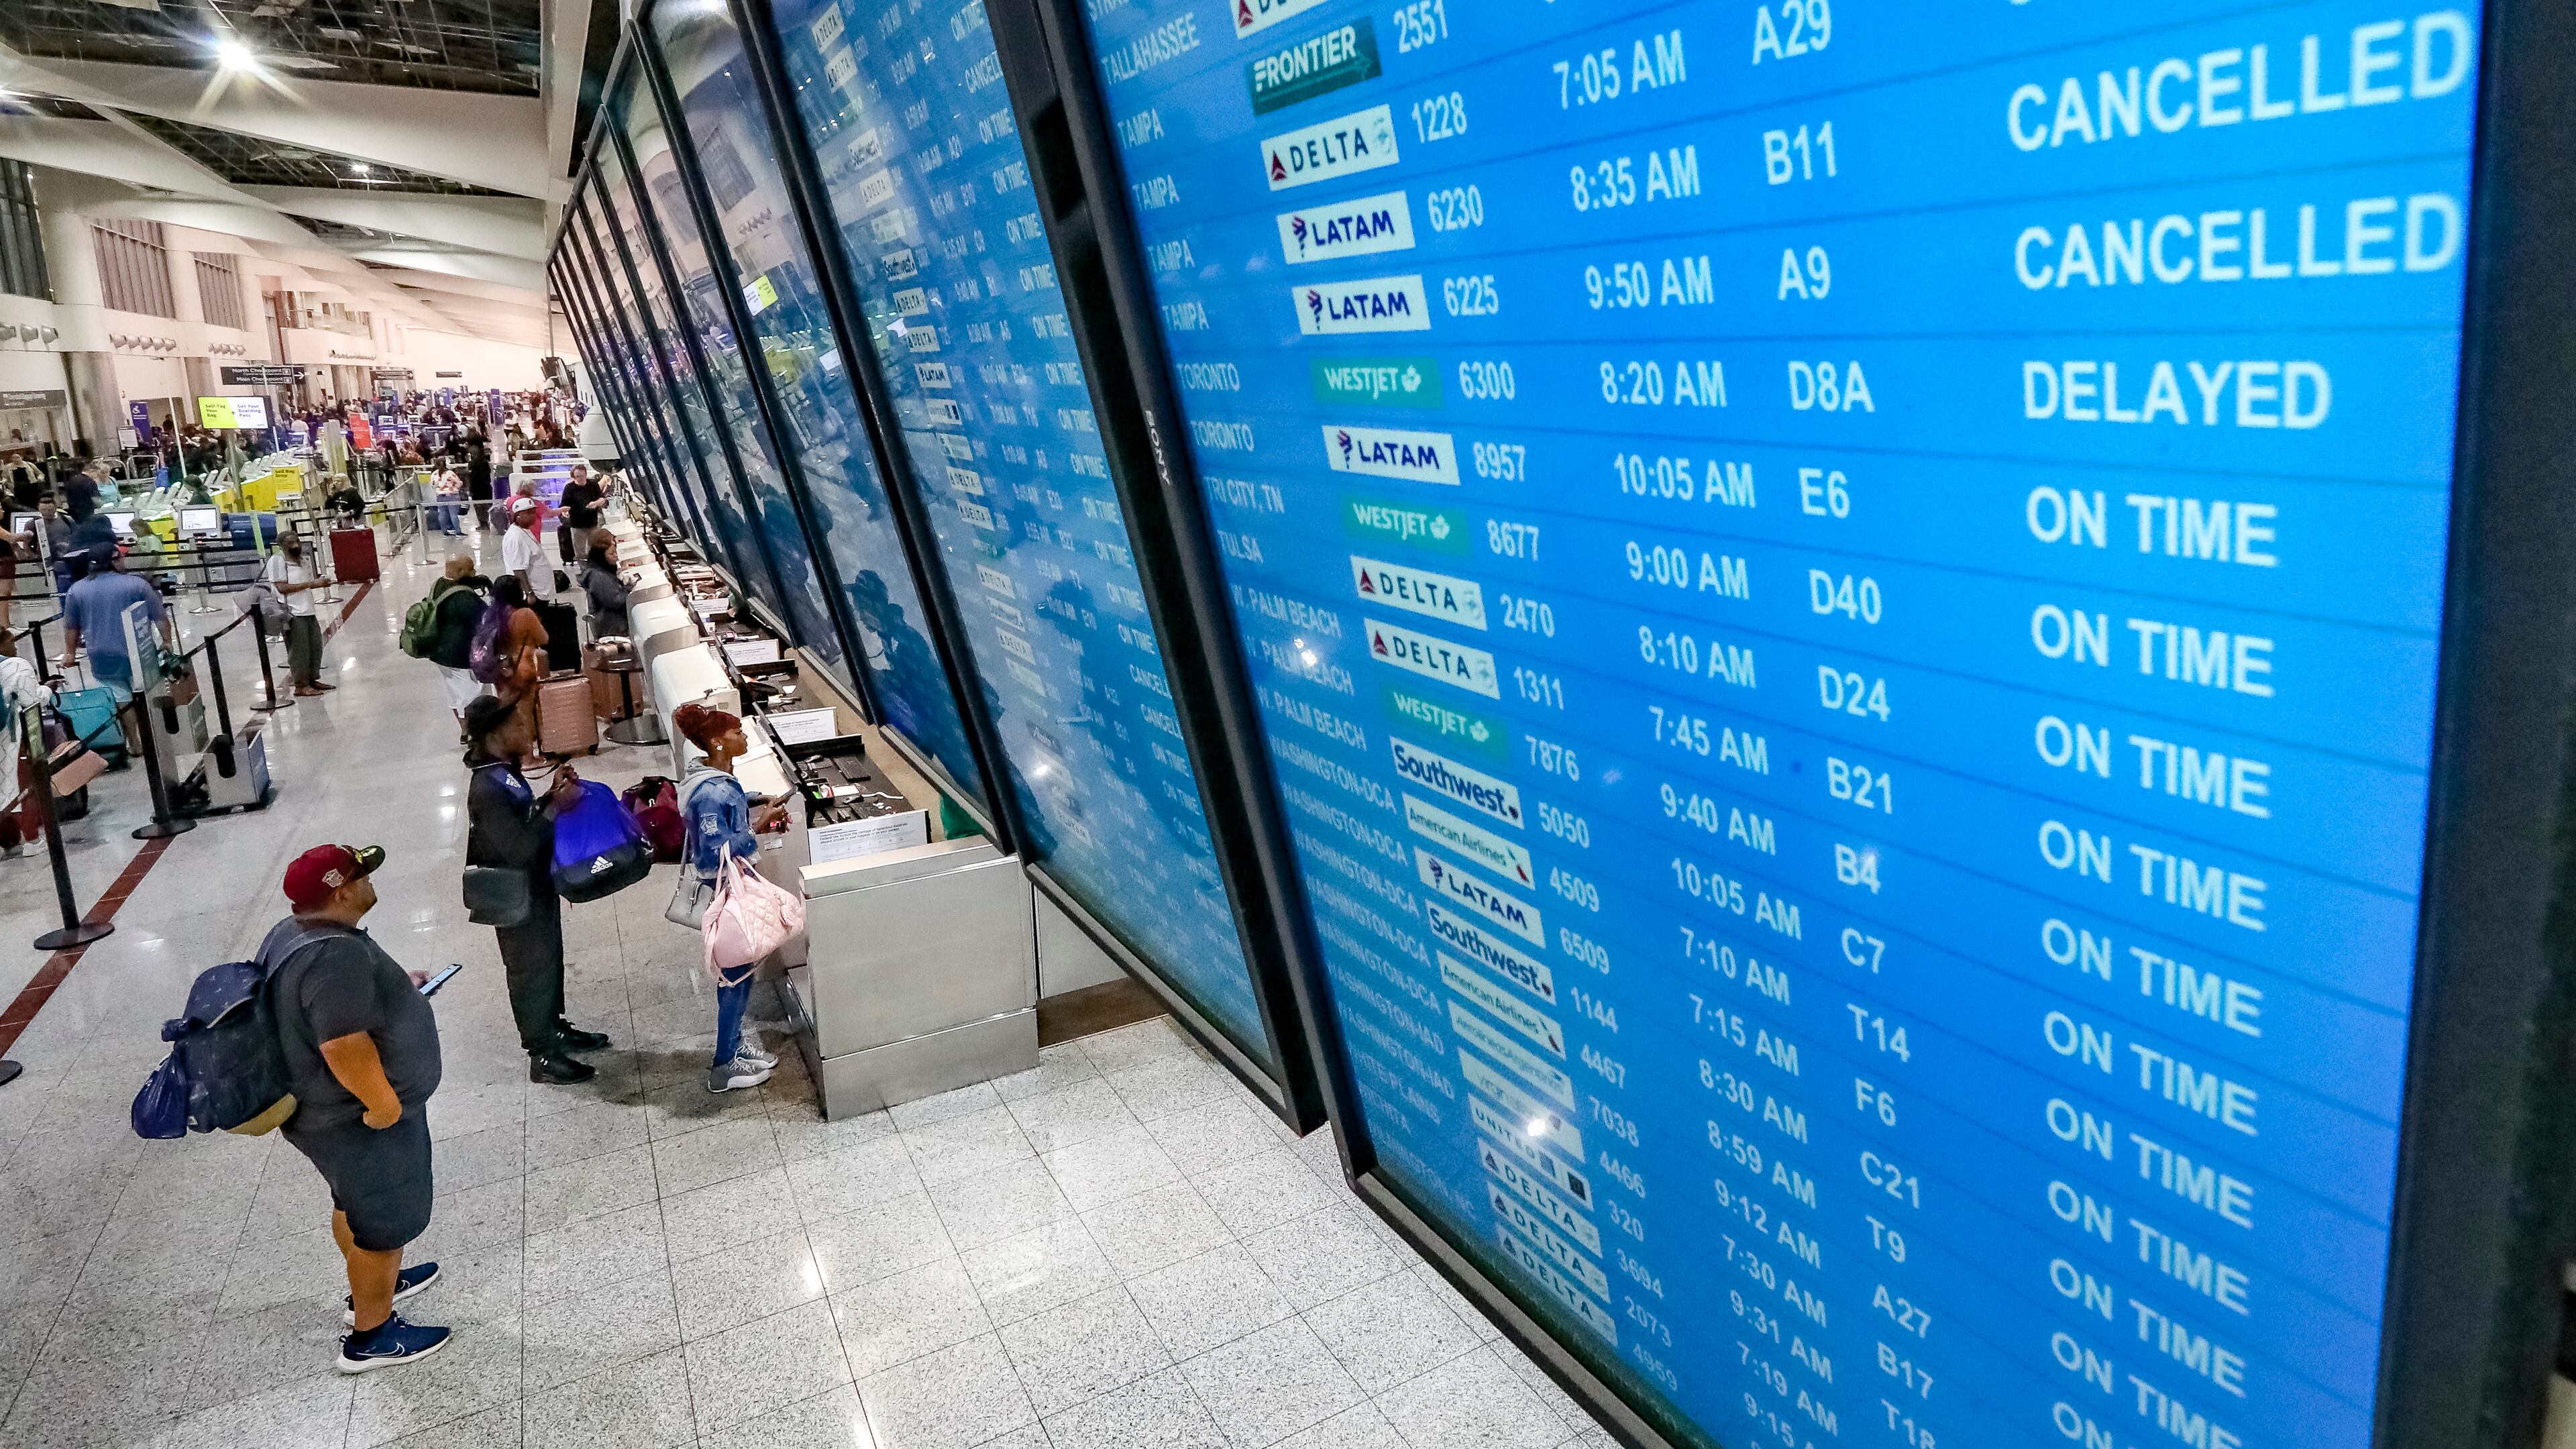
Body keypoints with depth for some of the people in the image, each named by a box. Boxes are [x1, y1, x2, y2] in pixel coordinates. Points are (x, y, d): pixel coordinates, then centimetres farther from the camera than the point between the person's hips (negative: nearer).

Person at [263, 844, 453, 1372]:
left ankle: (371, 1287, 48)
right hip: (359, 1121, -10)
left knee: (357, 1204, 28)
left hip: (326, 1109, 10)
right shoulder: (336, 957, -32)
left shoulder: (296, 934, 1)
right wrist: (385, 1106, -25)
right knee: (384, 1224, 8)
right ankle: (371, 1336, 24)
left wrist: (394, 989, 16)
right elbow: (345, 1048, -35)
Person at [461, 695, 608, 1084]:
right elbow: (519, 848, -30)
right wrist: (556, 806, -27)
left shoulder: (505, 772, 1)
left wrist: (552, 795, -2)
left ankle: (555, 1028, 41)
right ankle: (543, 1057, 17)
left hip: (537, 886, 9)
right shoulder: (487, 790, -29)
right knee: (531, 969, 4)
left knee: (550, 959, 23)